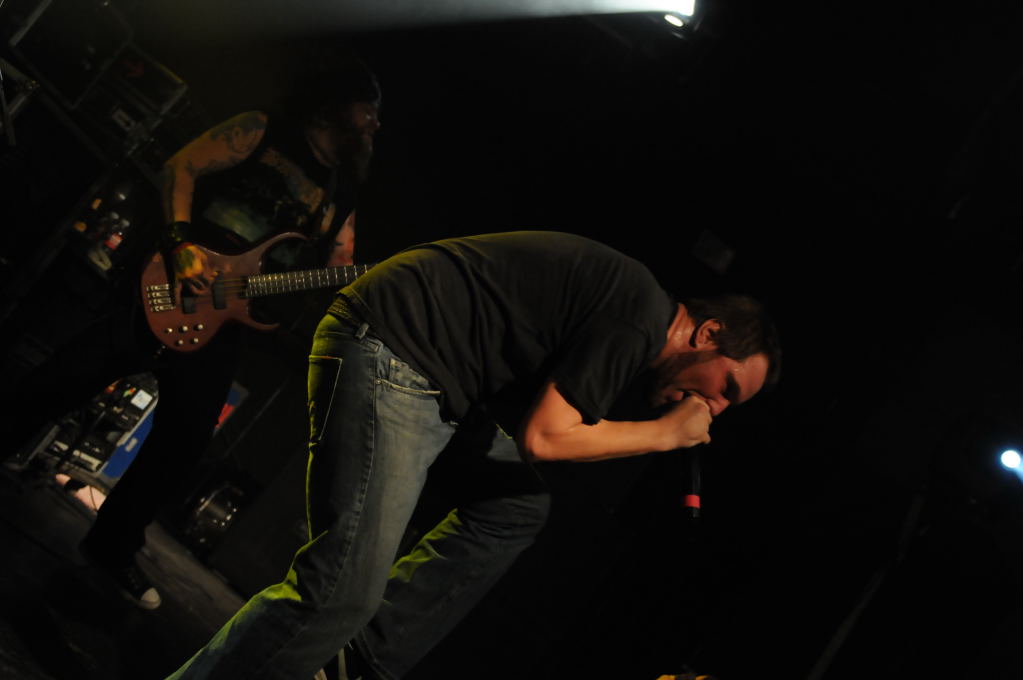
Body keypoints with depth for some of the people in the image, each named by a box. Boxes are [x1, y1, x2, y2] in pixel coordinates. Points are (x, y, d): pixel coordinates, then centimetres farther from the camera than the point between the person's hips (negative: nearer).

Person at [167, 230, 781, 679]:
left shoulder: (626, 309, 18)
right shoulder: (642, 316, -13)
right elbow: (542, 436, -18)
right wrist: (666, 433, -6)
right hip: (388, 349, -11)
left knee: (521, 506, 14)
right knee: (345, 590, -16)